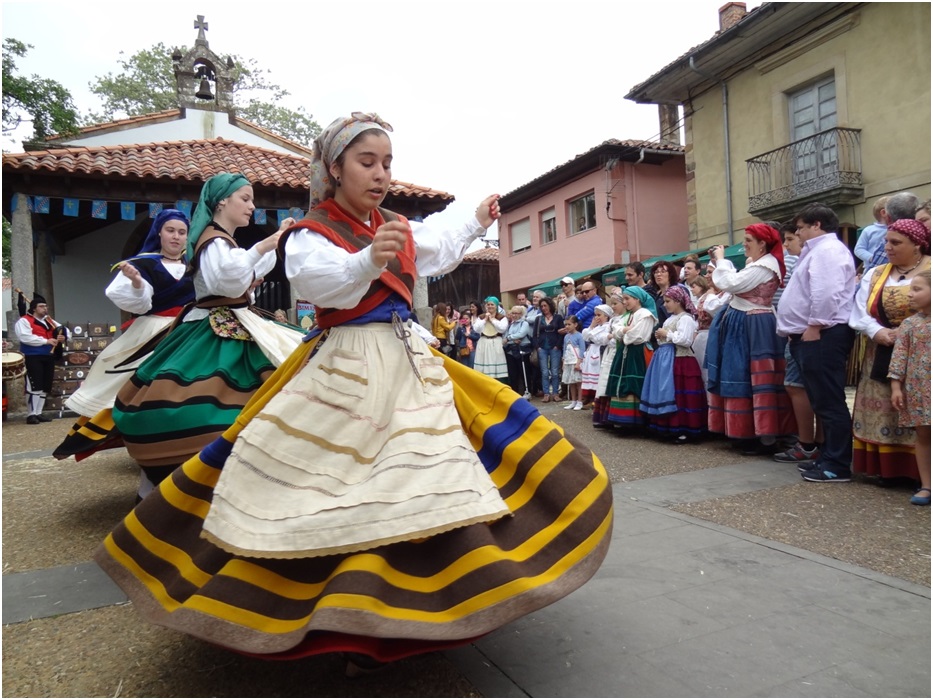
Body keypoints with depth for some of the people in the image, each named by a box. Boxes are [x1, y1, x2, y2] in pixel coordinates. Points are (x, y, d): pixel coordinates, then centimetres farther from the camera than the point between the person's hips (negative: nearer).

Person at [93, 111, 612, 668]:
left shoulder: (401, 229, 12)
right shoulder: (311, 233, -6)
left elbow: (440, 254, 31)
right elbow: (324, 286, -27)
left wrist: (476, 225, 35)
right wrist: (370, 259, -44)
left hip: (409, 367, 6)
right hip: (344, 375, -5)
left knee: (425, 482, 3)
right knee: (322, 499, -5)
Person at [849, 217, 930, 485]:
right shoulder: (875, 274, 13)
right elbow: (860, 313, 4)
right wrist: (878, 332, -14)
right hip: (882, 359, 4)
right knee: (881, 414, 4)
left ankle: (918, 471, 3)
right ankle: (888, 469, 12)